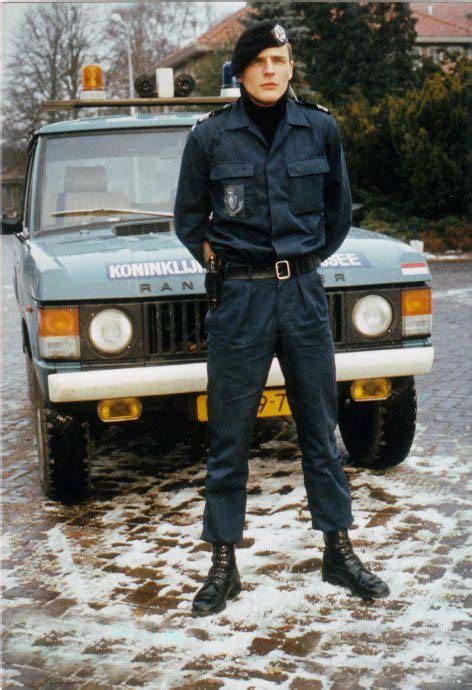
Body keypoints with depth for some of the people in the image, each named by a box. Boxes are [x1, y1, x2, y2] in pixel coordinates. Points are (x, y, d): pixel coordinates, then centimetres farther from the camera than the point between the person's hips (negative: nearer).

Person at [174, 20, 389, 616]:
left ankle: (338, 553, 22)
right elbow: (188, 218, 10)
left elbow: (338, 210, 17)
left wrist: (305, 260, 13)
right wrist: (222, 263, 3)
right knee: (229, 438, 3)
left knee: (320, 430, 10)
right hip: (240, 298, -2)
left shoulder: (319, 128, 4)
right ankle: (223, 565, 14)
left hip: (304, 293, 2)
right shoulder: (211, 135, -1)